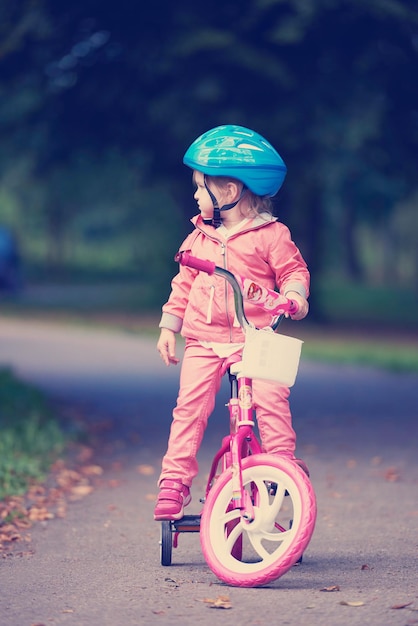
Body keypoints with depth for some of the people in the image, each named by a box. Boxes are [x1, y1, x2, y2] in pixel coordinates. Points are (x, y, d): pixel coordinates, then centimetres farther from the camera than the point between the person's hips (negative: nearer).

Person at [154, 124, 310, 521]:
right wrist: (169, 325, 14)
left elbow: (293, 270, 3)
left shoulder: (270, 234, -1)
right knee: (189, 406, -7)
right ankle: (174, 481, -3)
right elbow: (184, 283, 18)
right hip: (204, 340, 3)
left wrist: (294, 294, -18)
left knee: (270, 398, -20)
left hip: (256, 337, -3)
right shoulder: (200, 237, 12)